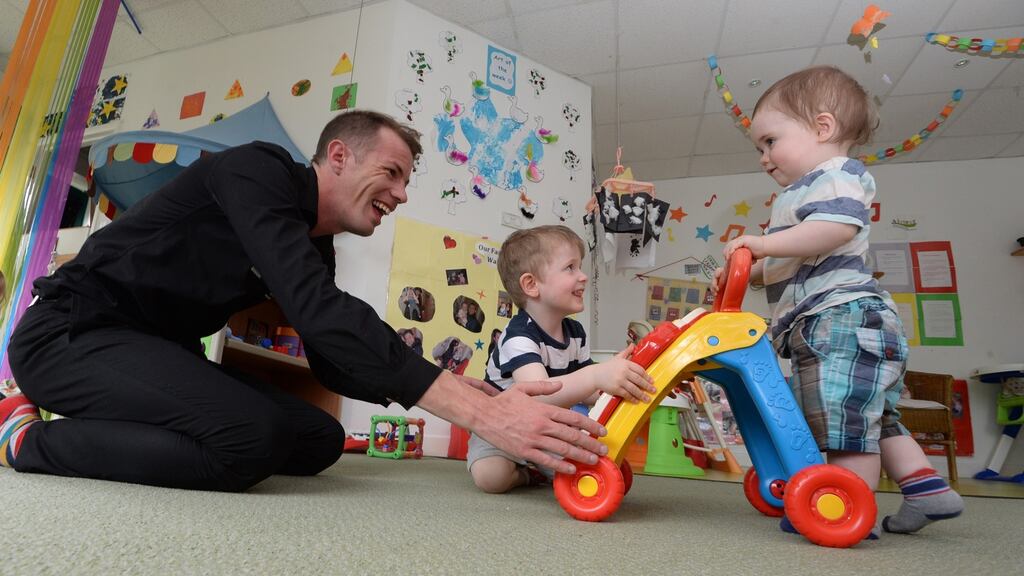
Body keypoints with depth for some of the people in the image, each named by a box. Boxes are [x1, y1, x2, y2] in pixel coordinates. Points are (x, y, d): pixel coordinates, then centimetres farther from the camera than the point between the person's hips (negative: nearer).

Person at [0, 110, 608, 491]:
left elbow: (333, 362, 5)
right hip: (72, 330, -9)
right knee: (252, 436, -32)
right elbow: (320, 312, -36)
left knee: (321, 439, -2)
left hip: (156, 351, 9)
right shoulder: (260, 170, -20)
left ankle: (118, 429, 9)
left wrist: (464, 390, -9)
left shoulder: (317, 247, 6)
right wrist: (481, 413, -40)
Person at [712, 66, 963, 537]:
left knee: (844, 420, -8)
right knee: (873, 419, 18)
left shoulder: (835, 174, -6)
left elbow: (839, 226, -29)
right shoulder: (809, 191, 26)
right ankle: (926, 488, 24)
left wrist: (763, 243, -26)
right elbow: (787, 267, 30)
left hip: (843, 317, -12)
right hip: (832, 326, 12)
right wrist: (744, 272, 18)